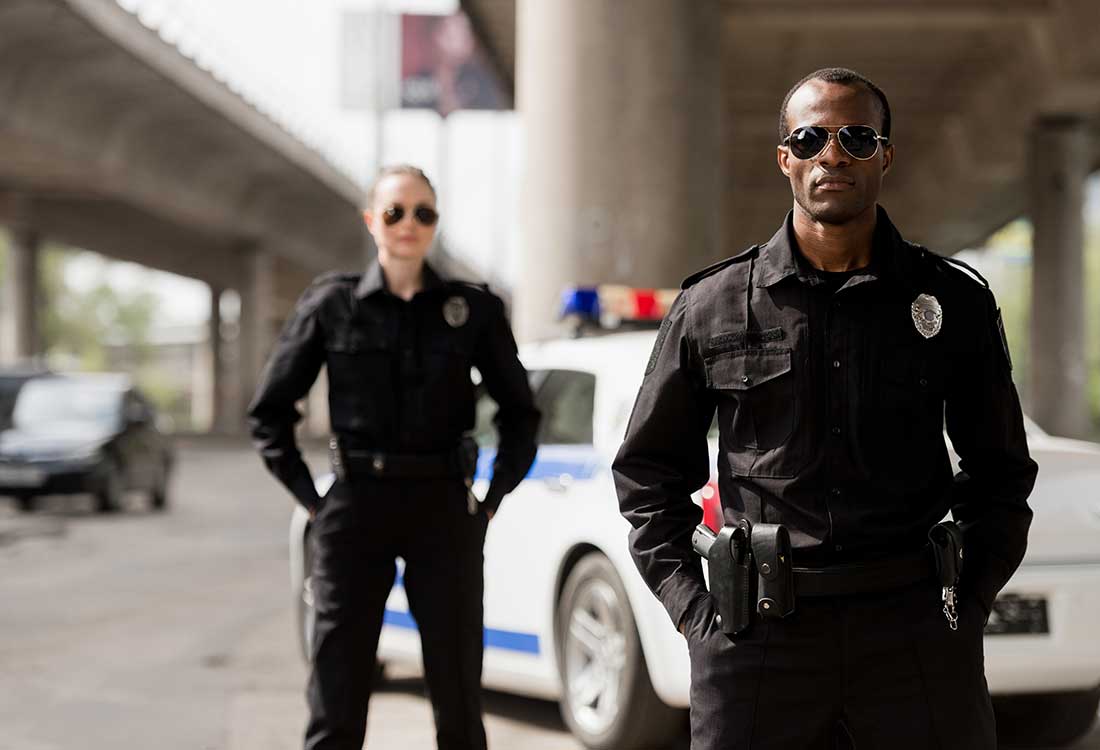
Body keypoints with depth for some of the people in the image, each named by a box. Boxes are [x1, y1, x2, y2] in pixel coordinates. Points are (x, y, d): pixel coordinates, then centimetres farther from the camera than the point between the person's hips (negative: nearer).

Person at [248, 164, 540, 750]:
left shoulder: (472, 308, 4)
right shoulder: (331, 305, 2)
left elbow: (519, 411, 15)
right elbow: (270, 410, 9)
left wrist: (494, 497, 6)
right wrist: (309, 497, 2)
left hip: (446, 510, 1)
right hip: (356, 508, -1)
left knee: (458, 698, 4)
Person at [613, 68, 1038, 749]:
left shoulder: (955, 302, 8)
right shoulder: (712, 308, 6)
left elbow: (1001, 470, 16)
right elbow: (648, 472, 13)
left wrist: (970, 601, 4)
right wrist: (691, 608, 2)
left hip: (915, 624, 1)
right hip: (757, 635, 0)